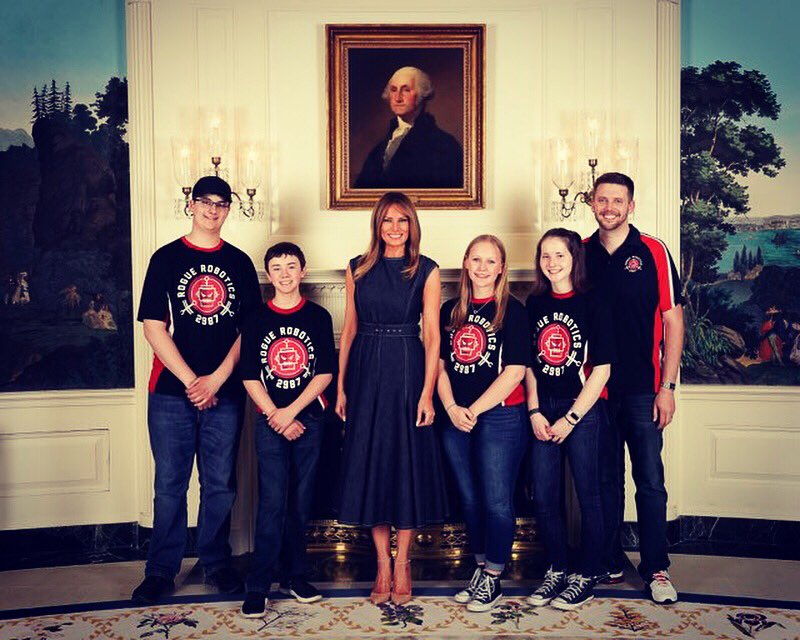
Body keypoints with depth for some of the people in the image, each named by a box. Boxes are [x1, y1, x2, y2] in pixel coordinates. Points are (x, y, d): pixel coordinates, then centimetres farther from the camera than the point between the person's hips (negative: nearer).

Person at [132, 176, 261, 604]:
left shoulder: (239, 262, 9)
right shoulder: (166, 258, 4)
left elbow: (249, 328, 4)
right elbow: (154, 328, -2)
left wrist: (216, 379, -7)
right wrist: (190, 381, -9)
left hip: (225, 392, 2)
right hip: (172, 391, -1)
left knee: (220, 483, 7)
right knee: (170, 484, 4)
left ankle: (215, 561, 23)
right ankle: (162, 568, 17)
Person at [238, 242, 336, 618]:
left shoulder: (318, 317, 3)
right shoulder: (256, 320, 3)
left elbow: (325, 373, -3)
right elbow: (250, 378, 0)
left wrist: (291, 411, -11)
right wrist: (275, 416, -9)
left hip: (308, 420, 1)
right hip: (270, 422, -1)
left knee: (300, 503, 9)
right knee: (272, 503, -6)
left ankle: (295, 576, 21)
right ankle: (258, 586, 0)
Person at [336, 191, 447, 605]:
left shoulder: (425, 271, 0)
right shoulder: (358, 269, 7)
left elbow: (432, 335, -4)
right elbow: (349, 330, 8)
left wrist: (427, 393, -12)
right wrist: (340, 387, 4)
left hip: (408, 372, -2)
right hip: (366, 373, 3)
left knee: (408, 463, 2)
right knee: (370, 463, 4)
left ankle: (402, 562, 15)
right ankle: (383, 563, 16)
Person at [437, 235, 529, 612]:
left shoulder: (511, 310, -5)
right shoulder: (451, 310, 10)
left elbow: (514, 370, -12)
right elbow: (440, 364, 9)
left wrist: (474, 410, -13)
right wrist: (451, 408, -6)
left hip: (500, 417, -5)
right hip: (456, 419, 5)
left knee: (496, 502, 0)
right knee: (470, 499, 13)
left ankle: (493, 579, 13)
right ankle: (480, 568, 27)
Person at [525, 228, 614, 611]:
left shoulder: (592, 304, -6)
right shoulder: (535, 304, 7)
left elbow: (601, 369, -9)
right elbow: (529, 363, 10)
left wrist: (570, 419, -11)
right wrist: (534, 411, -1)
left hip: (582, 410, -4)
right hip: (543, 410, 4)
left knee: (587, 495, 4)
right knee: (544, 496, 7)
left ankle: (587, 577, 18)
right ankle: (557, 571, 24)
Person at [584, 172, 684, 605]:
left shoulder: (653, 252, -1)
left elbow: (673, 320, -1)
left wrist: (667, 386, -6)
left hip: (642, 390, -2)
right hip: (594, 388, 2)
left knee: (650, 482, 1)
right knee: (605, 480, 11)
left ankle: (656, 569, 14)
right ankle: (610, 563, 23)